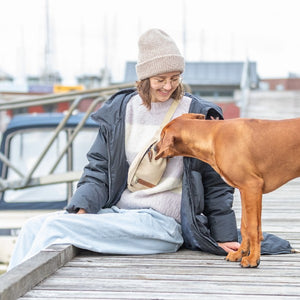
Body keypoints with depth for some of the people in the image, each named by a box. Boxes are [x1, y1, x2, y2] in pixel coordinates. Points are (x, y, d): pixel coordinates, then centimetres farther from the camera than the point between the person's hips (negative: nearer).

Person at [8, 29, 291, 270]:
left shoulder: (196, 115, 0)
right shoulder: (119, 111, 11)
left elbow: (215, 182, 6)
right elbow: (98, 170, 11)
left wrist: (224, 236, 6)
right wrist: (81, 210, -7)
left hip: (162, 224, -5)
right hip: (119, 212, 5)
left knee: (56, 227, -22)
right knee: (35, 226, -13)